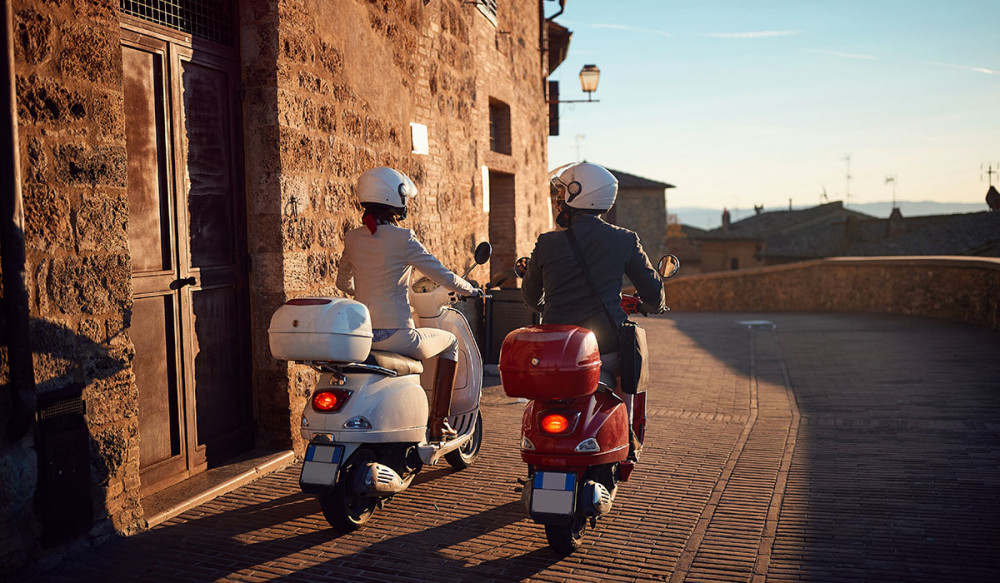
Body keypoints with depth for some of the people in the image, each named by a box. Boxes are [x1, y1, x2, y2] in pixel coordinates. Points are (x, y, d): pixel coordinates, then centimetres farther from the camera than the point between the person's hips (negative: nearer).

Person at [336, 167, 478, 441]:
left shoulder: (352, 238, 5)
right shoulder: (403, 238, -12)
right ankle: (438, 422, 19)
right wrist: (470, 290, 14)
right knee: (450, 342, 22)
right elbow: (443, 276, -6)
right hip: (395, 334, -6)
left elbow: (343, 283, 20)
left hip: (360, 336, 6)